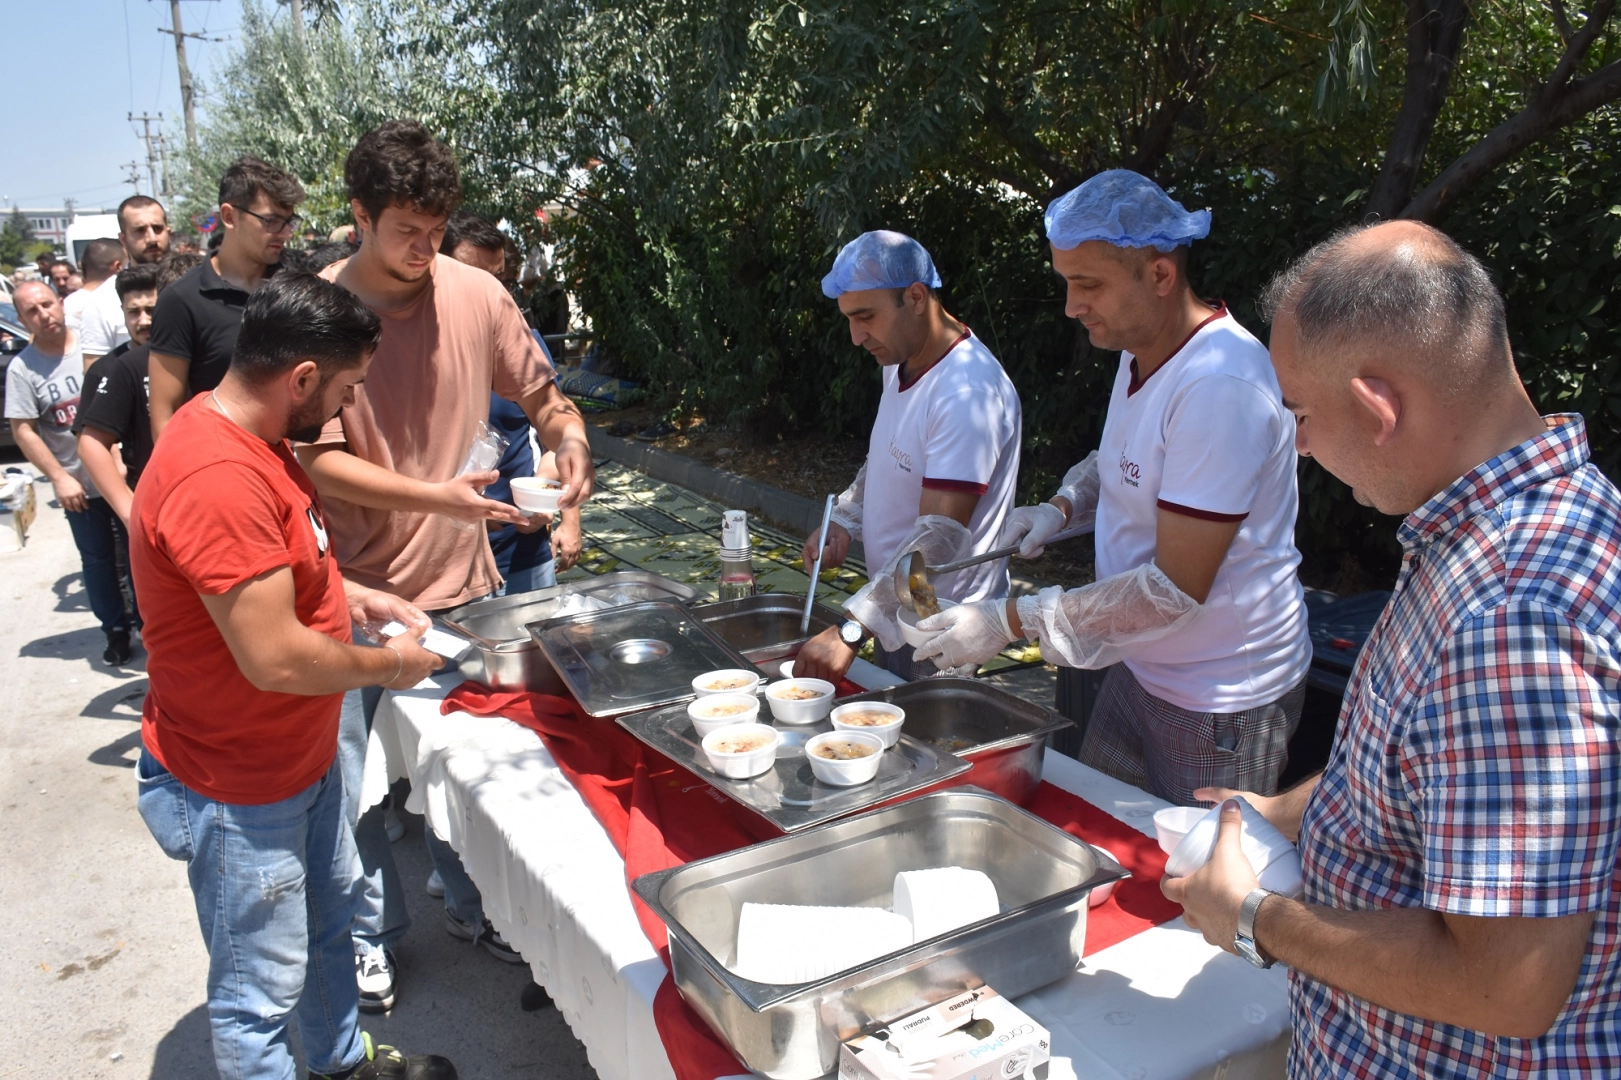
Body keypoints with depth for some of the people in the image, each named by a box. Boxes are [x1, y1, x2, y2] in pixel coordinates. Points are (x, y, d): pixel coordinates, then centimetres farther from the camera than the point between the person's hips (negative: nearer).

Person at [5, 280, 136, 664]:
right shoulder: (22, 368, -6)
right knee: (97, 558, 9)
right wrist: (59, 478, -11)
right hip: (79, 483, -1)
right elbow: (23, 431, -6)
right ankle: (116, 630, 23)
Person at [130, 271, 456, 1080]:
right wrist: (389, 665, -16)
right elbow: (275, 657, -32)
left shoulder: (248, 437, 2)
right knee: (260, 991, 9)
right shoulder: (219, 480, -32)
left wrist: (356, 597, 3)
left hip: (302, 756, 11)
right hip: (239, 791, -11)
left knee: (327, 923, 28)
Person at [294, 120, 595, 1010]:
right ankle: (373, 930, 33)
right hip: (357, 592, -2)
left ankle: (471, 905, 39)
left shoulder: (474, 293, -3)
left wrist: (570, 440, -14)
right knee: (355, 778, 9)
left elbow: (541, 395, 8)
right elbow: (321, 461, -14)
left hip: (461, 582, 3)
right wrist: (436, 496, -27)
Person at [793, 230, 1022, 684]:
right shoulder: (901, 364, 3)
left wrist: (851, 630, -36)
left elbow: (939, 537, -31)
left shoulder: (967, 392, -26)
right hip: (896, 612, 9)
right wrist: (844, 523, 0)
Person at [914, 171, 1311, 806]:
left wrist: (1010, 621, -26)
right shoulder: (1139, 353, 1)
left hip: (1222, 704, -8)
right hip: (1140, 670, 8)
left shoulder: (1220, 385, -28)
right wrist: (1066, 505, 0)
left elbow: (1178, 588, -29)